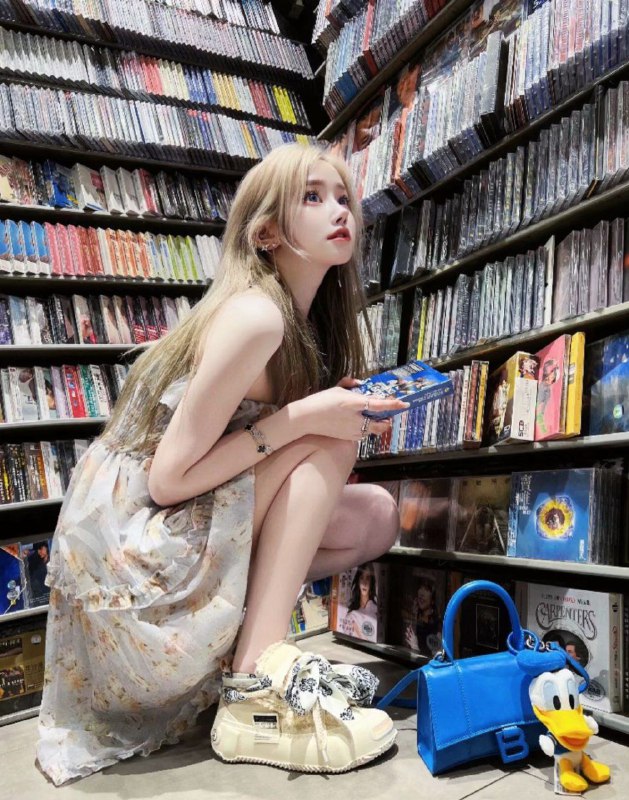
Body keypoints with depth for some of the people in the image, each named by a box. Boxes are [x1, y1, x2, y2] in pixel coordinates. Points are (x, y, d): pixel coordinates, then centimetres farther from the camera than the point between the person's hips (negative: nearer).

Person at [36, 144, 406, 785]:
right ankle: (258, 688, -16)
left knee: (375, 517, -1)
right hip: (127, 555, -8)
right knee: (325, 440, -18)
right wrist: (302, 416, -24)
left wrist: (348, 413, -8)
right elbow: (168, 479, -22)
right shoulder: (253, 315, -21)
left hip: (187, 537, 8)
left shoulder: (306, 322, 7)